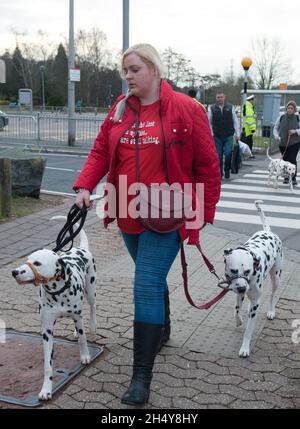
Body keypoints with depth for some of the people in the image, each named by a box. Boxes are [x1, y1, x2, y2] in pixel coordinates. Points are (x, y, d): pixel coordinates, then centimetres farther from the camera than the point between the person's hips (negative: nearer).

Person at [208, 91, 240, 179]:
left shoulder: (230, 107, 6)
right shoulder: (212, 109, 4)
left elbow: (235, 121, 9)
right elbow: (209, 122, 8)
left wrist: (237, 134, 4)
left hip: (228, 136, 0)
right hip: (217, 136, 0)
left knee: (228, 153, -10)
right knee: (218, 155, 3)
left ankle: (227, 170, 11)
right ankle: (219, 172, 16)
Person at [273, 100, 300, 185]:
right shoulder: (281, 117, 2)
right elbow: (275, 128, 6)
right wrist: (276, 136, -11)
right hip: (283, 143, 2)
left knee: (292, 159, -13)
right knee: (285, 160, 7)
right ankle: (286, 176, 24)